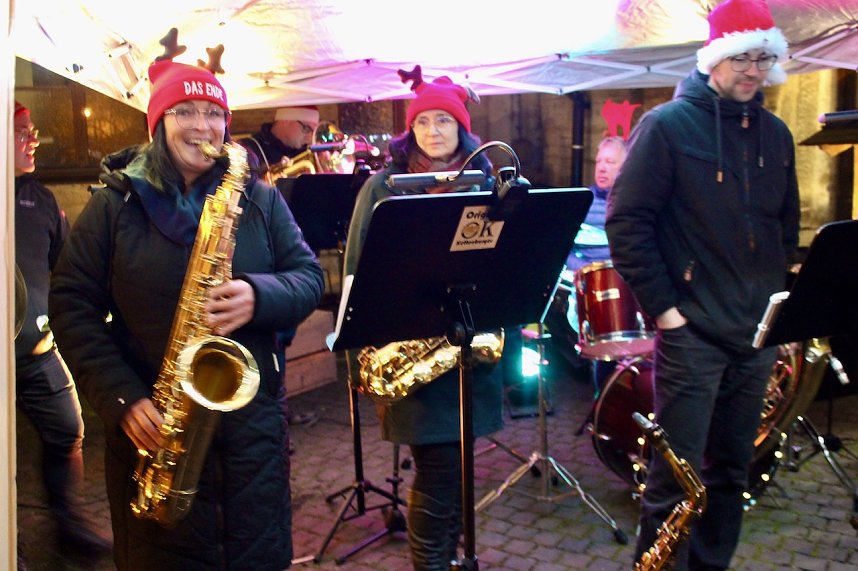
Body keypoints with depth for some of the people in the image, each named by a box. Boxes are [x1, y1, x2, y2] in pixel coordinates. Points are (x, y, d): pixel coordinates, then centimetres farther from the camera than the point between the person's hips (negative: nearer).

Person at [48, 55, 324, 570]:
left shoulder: (261, 200, 6)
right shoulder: (114, 204, 1)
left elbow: (309, 277, 2)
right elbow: (71, 305, -2)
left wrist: (259, 296, -21)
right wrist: (121, 398, -13)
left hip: (253, 420, 1)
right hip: (152, 427, -1)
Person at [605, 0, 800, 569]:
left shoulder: (775, 134, 12)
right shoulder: (668, 125, -6)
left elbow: (787, 226, 20)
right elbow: (626, 221, -10)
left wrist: (782, 297, 10)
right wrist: (662, 306, -13)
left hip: (758, 331, 6)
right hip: (693, 331, -6)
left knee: (732, 470, 15)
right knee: (677, 476, -1)